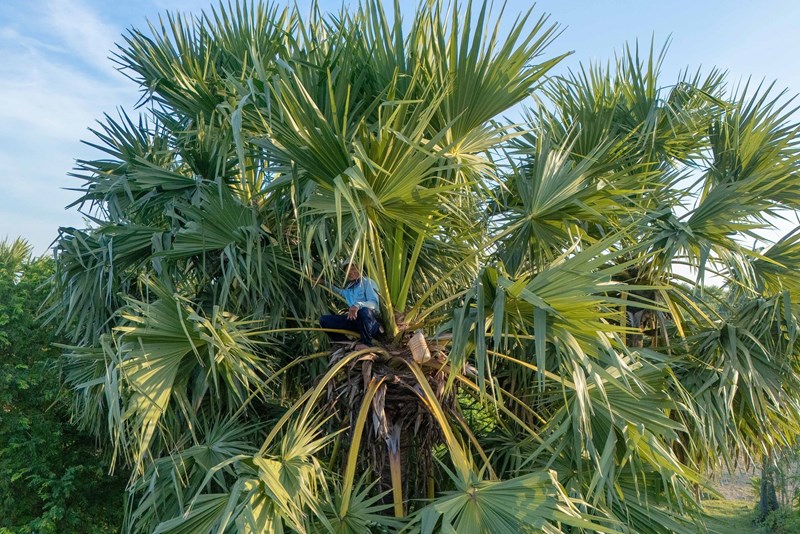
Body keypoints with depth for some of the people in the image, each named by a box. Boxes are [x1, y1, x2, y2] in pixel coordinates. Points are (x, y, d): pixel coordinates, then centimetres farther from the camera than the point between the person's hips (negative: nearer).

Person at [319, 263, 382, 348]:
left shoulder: (368, 282, 0)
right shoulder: (348, 288, 20)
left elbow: (374, 303, -15)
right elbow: (340, 292, 46)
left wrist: (358, 305, -34)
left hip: (370, 319, -6)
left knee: (364, 310, -42)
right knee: (323, 320, -7)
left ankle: (366, 342, -23)